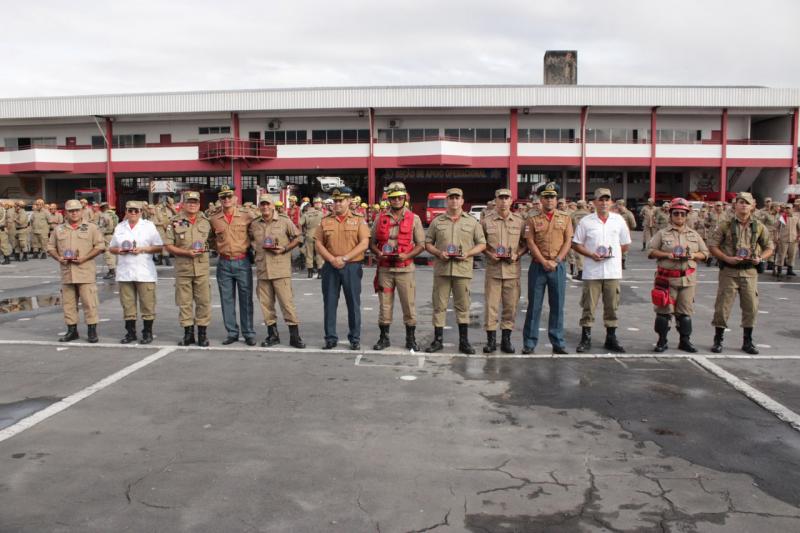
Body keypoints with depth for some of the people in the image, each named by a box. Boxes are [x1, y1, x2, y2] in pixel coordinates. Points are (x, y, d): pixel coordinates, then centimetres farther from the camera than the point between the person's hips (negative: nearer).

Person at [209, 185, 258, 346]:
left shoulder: (246, 216, -2)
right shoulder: (213, 219, 4)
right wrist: (218, 248, 6)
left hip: (243, 262, -2)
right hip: (224, 263, 2)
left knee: (246, 299, 2)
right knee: (227, 300, 7)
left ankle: (249, 334, 10)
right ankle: (232, 333, 16)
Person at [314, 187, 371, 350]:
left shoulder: (358, 220, 2)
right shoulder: (325, 221, 9)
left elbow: (364, 243, -7)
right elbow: (318, 244, 5)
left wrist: (345, 258, -15)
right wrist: (332, 259, -11)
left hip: (352, 267, -2)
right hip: (330, 267, 2)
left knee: (353, 304, 3)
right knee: (329, 303, 4)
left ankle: (355, 338, 13)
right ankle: (331, 338, 14)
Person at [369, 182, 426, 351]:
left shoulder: (414, 219, 3)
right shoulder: (380, 218, 8)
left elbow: (421, 245, 2)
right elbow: (372, 242, 11)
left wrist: (406, 256, -14)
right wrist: (378, 253, -10)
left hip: (405, 269, -1)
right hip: (384, 269, 2)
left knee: (409, 305, 3)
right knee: (385, 305, 8)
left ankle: (411, 339, 16)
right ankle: (384, 337, 20)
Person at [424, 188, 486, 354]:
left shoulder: (472, 222, 8)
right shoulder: (437, 221, 8)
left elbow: (482, 244, 8)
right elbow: (428, 243, 10)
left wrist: (468, 254, -8)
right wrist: (438, 253, -9)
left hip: (463, 269, 0)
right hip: (441, 269, 0)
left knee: (463, 306, 5)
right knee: (439, 305, 4)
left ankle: (463, 341, 15)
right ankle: (438, 340, 13)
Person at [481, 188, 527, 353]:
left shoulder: (519, 221, 6)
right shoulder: (486, 220, 3)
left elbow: (525, 243, 12)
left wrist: (517, 254, -6)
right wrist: (489, 254, -8)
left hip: (512, 269, 1)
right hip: (493, 269, -1)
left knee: (511, 305, 5)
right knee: (491, 305, 0)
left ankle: (506, 339, 17)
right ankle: (491, 340, 10)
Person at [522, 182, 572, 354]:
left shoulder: (565, 218, 8)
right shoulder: (533, 220, 5)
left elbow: (568, 242, 1)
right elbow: (531, 243, -3)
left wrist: (556, 261, -11)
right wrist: (544, 262, -13)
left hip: (558, 266, 1)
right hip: (538, 266, -1)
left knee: (557, 306, 5)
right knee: (534, 305, 2)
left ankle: (558, 342, 14)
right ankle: (529, 343, 9)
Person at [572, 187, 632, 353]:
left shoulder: (619, 220, 8)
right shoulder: (586, 221, 2)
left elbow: (625, 245, 13)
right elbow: (576, 244, 4)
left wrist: (612, 252, -4)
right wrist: (591, 254, -11)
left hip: (613, 271, 2)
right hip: (592, 271, -2)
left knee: (612, 306, 8)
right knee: (588, 306, 2)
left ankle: (611, 338, 19)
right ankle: (586, 338, 12)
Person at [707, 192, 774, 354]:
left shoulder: (759, 227, 6)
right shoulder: (726, 225, -2)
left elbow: (770, 247, 12)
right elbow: (712, 245, -3)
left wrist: (761, 258, -7)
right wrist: (727, 258, -15)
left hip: (750, 271, 3)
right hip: (729, 271, -2)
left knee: (751, 307, 5)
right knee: (722, 306, 0)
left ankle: (747, 341, 19)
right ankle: (718, 340, 13)